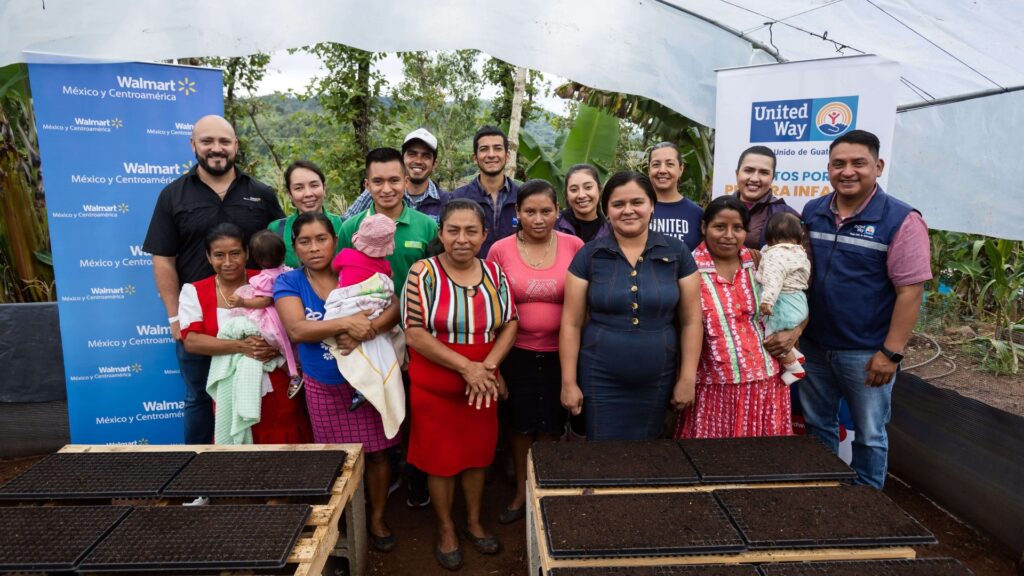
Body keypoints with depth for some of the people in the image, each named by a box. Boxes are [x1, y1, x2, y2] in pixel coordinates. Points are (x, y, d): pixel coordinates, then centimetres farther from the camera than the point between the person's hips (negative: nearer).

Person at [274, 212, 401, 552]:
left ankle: (377, 519, 29)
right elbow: (297, 329, -20)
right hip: (324, 388, 0)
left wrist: (365, 331, -30)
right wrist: (346, 323, -30)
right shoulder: (288, 282, -5)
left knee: (377, 454, 8)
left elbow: (394, 309, -13)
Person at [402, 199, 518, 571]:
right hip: (434, 387, -3)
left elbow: (510, 324, 0)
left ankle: (474, 522, 39)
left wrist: (488, 365, -16)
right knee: (440, 459, 12)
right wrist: (465, 366, -20)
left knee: (478, 455, 17)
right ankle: (446, 529, 34)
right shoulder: (422, 273, -12)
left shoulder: (494, 272, 0)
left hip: (482, 386, 4)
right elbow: (414, 333, -17)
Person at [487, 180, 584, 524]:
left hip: (560, 353, 0)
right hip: (517, 353, 0)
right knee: (521, 425, 15)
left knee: (551, 427, 14)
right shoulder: (500, 250, -6)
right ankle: (521, 491, 35)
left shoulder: (574, 246, -6)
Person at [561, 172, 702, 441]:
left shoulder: (676, 252, -1)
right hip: (600, 380, -1)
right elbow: (571, 323, -3)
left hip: (657, 381, 1)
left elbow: (691, 321, 2)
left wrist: (687, 379, -1)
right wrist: (569, 382, -5)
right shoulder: (589, 255, -4)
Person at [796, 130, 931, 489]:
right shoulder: (812, 212, 3)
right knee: (817, 425, 18)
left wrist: (891, 352, -16)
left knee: (869, 435, 12)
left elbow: (910, 291, -14)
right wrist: (793, 325, 3)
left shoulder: (901, 220, -12)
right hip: (813, 345, 5)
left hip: (867, 352, -5)